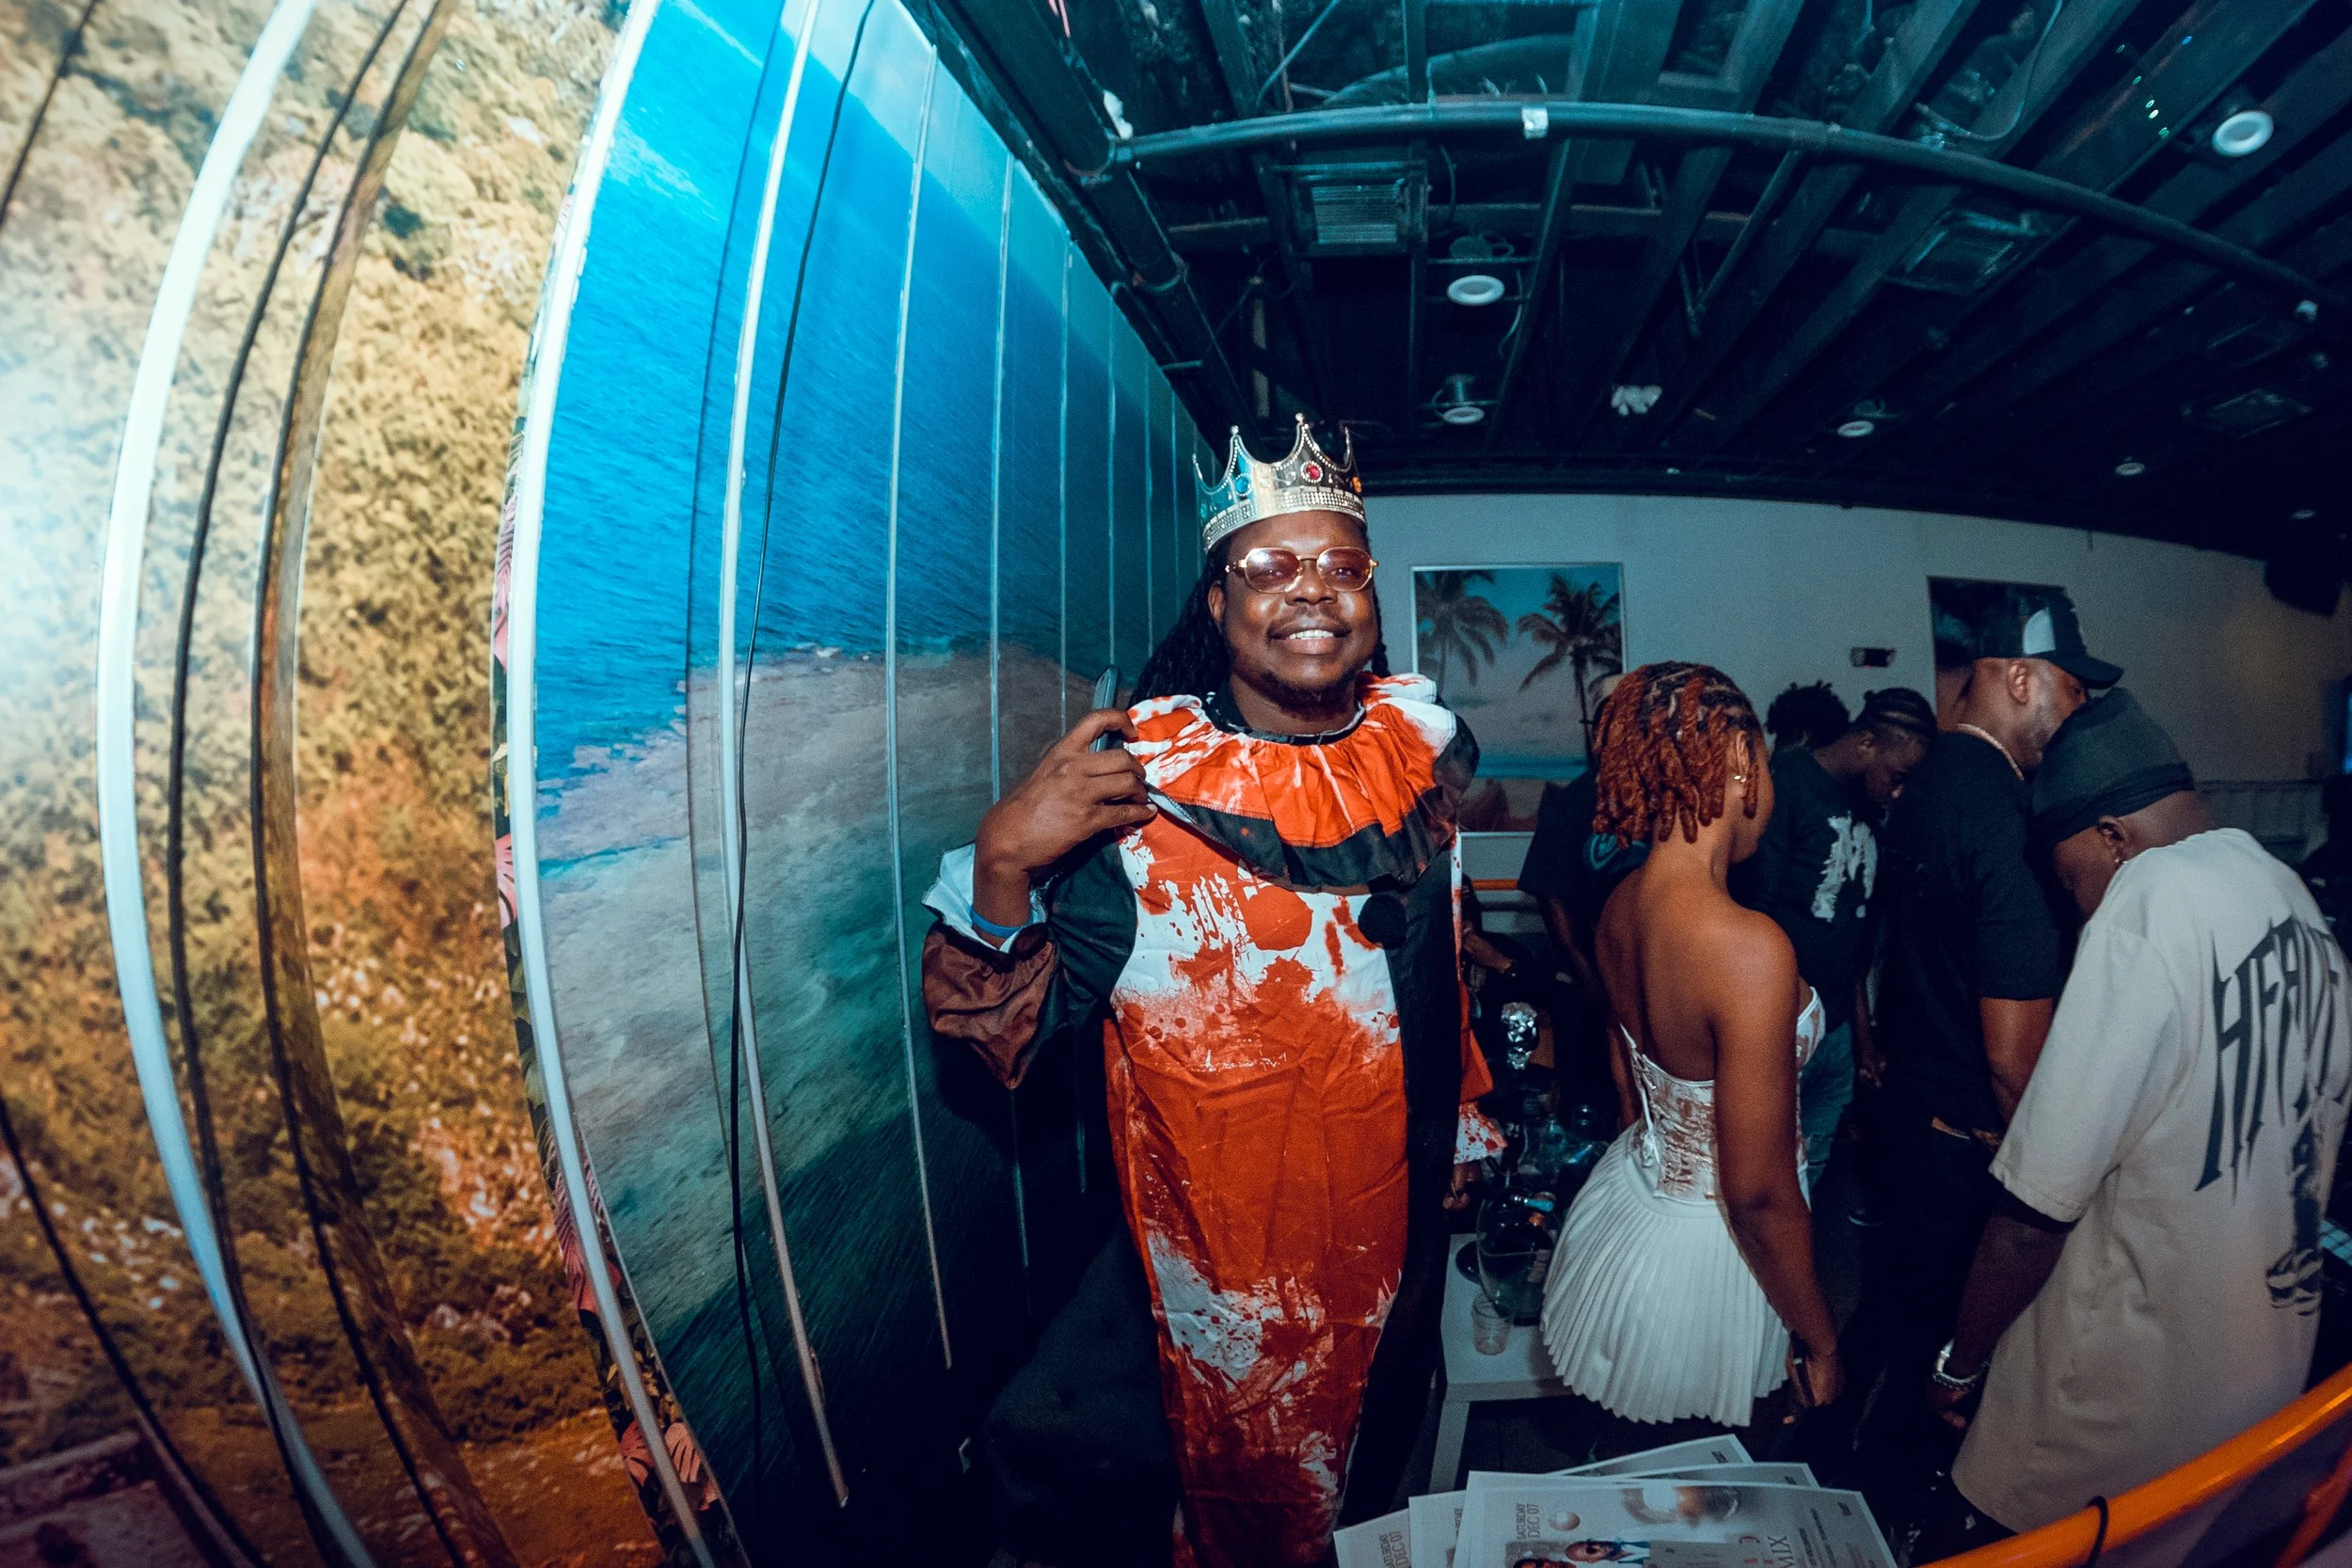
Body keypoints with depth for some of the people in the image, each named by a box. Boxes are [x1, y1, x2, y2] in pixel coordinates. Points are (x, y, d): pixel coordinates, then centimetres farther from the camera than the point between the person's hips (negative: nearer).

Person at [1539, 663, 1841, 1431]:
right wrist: (1818, 1341, -10)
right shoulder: (1750, 945, -31)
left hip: (1634, 1190, 7)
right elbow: (1758, 1193, -25)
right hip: (1706, 1252, -7)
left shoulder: (1621, 904, -6)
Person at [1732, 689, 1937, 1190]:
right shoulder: (1786, 781, -11)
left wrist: (1862, 1030, 22)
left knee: (1811, 1173, 15)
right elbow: (1756, 911, -16)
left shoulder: (1866, 810, 13)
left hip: (1838, 1030, 8)